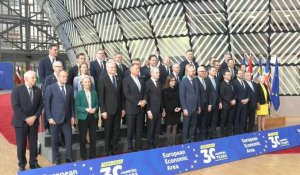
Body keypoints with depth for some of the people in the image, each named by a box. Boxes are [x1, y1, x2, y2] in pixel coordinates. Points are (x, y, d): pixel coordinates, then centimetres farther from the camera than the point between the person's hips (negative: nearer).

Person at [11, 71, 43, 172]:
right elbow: (15, 106, -12)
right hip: (21, 122, -3)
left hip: (34, 121, 3)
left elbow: (40, 105, 5)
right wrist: (26, 118, -16)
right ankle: (22, 165, 17)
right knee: (21, 145, 4)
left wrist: (35, 117, -9)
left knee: (33, 144, 7)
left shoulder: (38, 91, 5)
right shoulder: (17, 90, -7)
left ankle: (33, 163, 21)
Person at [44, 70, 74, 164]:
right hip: (55, 118, -3)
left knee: (69, 138, 3)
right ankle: (56, 159, 20)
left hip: (67, 118, 3)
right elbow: (47, 104, -6)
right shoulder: (50, 88, -5)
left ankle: (69, 157, 16)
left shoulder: (70, 88, 8)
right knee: (55, 139, 7)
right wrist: (49, 117, -11)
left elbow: (71, 103, 11)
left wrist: (72, 116, 5)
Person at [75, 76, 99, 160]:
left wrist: (95, 109, -12)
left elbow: (97, 104, 9)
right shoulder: (79, 93, -6)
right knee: (83, 138, 7)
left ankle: (93, 157, 22)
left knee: (93, 137, 10)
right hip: (83, 118, -3)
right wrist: (86, 109, -21)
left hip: (93, 117, 3)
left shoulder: (94, 92, 4)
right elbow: (77, 106, -9)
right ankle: (84, 157, 19)